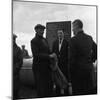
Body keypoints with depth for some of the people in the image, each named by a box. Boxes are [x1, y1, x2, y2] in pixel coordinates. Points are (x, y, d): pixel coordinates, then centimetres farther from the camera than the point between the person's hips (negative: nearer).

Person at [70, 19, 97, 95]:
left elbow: (72, 57, -13)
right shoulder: (89, 38, 6)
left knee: (78, 92, 3)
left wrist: (71, 71, -5)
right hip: (90, 68, 6)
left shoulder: (74, 39, -12)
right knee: (89, 91, 13)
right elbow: (96, 50, 14)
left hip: (78, 69, -6)